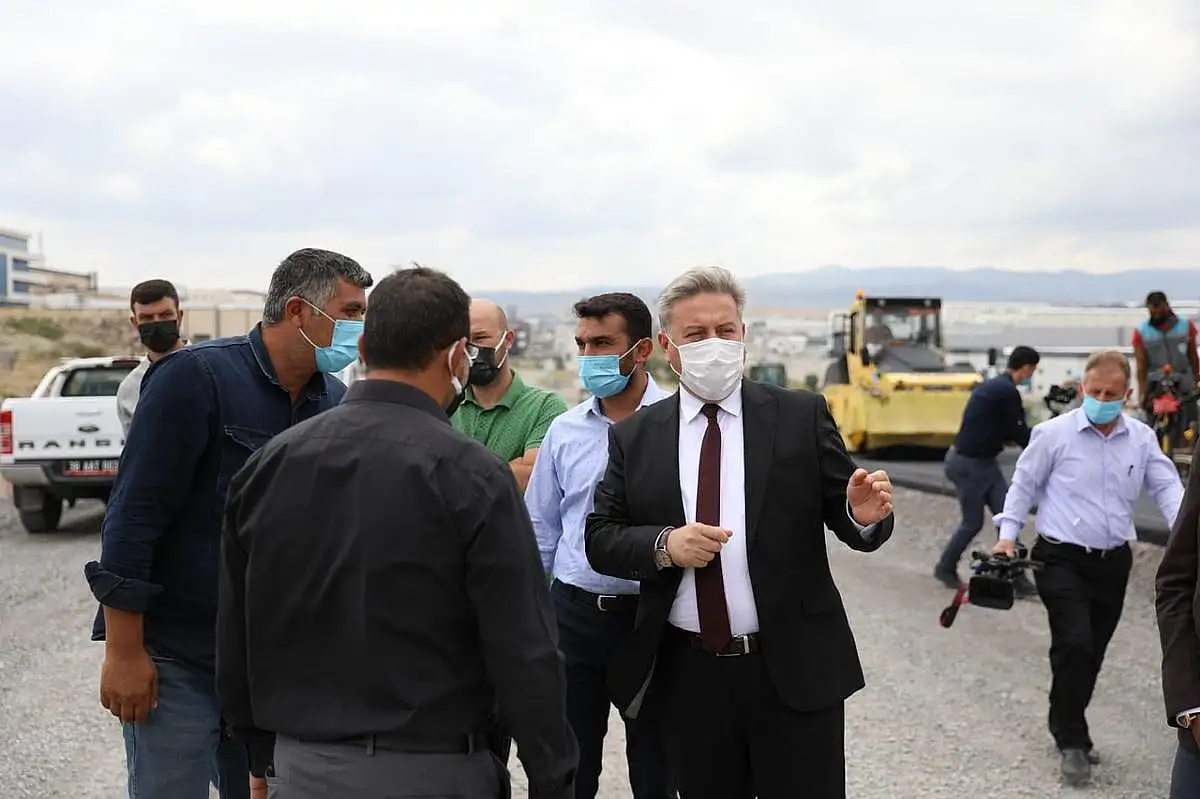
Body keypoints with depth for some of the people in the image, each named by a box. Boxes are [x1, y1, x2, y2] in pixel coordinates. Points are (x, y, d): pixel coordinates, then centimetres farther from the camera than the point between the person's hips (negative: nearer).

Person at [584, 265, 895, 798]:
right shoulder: (633, 437, 5)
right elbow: (600, 540, 3)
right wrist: (663, 546, -15)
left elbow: (843, 516, 2)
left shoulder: (802, 416, 1)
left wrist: (864, 515, -21)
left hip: (795, 671, -2)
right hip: (686, 675, 2)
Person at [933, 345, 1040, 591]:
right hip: (968, 464, -9)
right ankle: (945, 568, 24)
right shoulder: (1008, 392, -19)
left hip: (984, 462, 9)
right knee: (973, 523, 4)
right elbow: (1020, 435, -14)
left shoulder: (990, 386, 10)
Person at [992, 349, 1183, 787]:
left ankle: (1067, 729, 29)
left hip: (1113, 562, 4)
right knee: (1075, 645, -16)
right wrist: (1008, 534, -5)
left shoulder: (1142, 438, 4)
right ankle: (1073, 741, -3)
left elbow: (1167, 487, 2)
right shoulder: (1054, 433, -7)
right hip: (1062, 559, -4)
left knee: (1092, 653, 11)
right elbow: (1024, 484, 1)